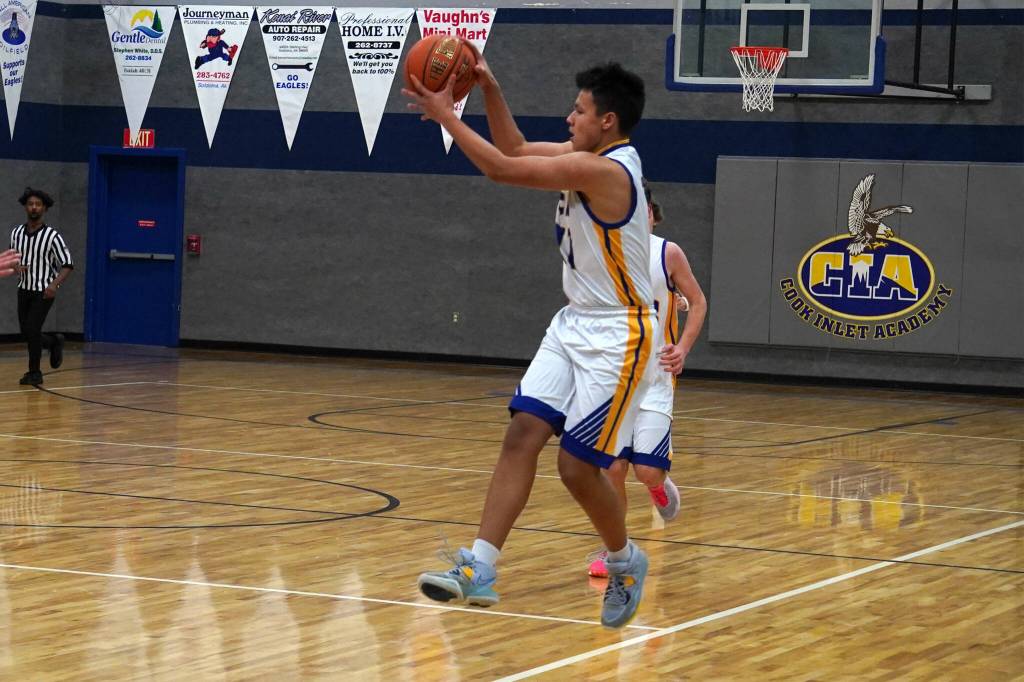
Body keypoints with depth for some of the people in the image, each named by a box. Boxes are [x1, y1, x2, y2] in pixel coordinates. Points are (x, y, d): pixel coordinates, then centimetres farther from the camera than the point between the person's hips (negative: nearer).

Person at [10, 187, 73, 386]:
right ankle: (54, 343, 38)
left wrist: (55, 284, -25)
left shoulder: (52, 235, -13)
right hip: (24, 289, 5)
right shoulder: (17, 233, 1)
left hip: (44, 292, -5)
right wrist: (17, 267, -8)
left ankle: (34, 372, 4)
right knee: (26, 332, 8)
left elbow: (67, 264, -10)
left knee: (32, 330, -13)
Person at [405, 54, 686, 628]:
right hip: (575, 323, 9)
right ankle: (479, 569, -8)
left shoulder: (604, 170, -23)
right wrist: (488, 87, 6)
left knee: (578, 466, -6)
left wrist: (445, 114, -13)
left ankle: (626, 562, 21)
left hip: (618, 335, -9)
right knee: (523, 436, -4)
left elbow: (502, 169, -23)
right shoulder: (588, 155, 6)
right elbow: (516, 150, 20)